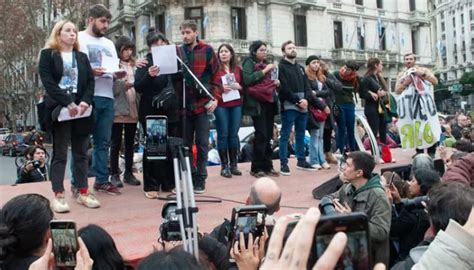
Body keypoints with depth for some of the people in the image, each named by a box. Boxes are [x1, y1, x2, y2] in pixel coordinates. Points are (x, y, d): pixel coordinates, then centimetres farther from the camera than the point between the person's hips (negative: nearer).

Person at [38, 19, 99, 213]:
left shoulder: (82, 57, 17)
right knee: (60, 153, -2)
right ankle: (58, 196, 0)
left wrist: (85, 102, -11)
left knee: (81, 153, 6)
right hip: (59, 109, -4)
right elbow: (47, 81, -9)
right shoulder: (48, 55, 4)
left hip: (81, 109, 4)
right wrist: (67, 103, -19)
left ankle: (83, 193, 12)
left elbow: (90, 81, 7)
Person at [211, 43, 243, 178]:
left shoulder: (238, 69, 14)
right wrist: (220, 89, -16)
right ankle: (224, 166, 3)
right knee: (223, 135, -3)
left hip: (236, 105, 4)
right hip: (221, 105, -3)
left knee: (234, 134, 5)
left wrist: (239, 87, -3)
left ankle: (233, 164, 12)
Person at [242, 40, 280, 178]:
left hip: (269, 102, 7)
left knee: (268, 135, 5)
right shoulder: (249, 63, 0)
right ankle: (256, 168, -4)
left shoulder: (266, 64, 21)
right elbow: (247, 80, -16)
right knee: (261, 135, -11)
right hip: (257, 103, -7)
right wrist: (264, 70, -15)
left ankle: (267, 166, 10)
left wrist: (275, 83, 8)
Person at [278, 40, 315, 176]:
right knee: (285, 136, -4)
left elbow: (307, 86, 14)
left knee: (301, 136, 13)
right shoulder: (281, 67, -3)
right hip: (288, 107, -7)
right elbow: (284, 88, -12)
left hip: (303, 107, 7)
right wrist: (298, 101, -15)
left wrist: (305, 99, -6)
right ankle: (283, 164, -1)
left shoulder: (300, 68, 20)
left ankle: (301, 161, 21)